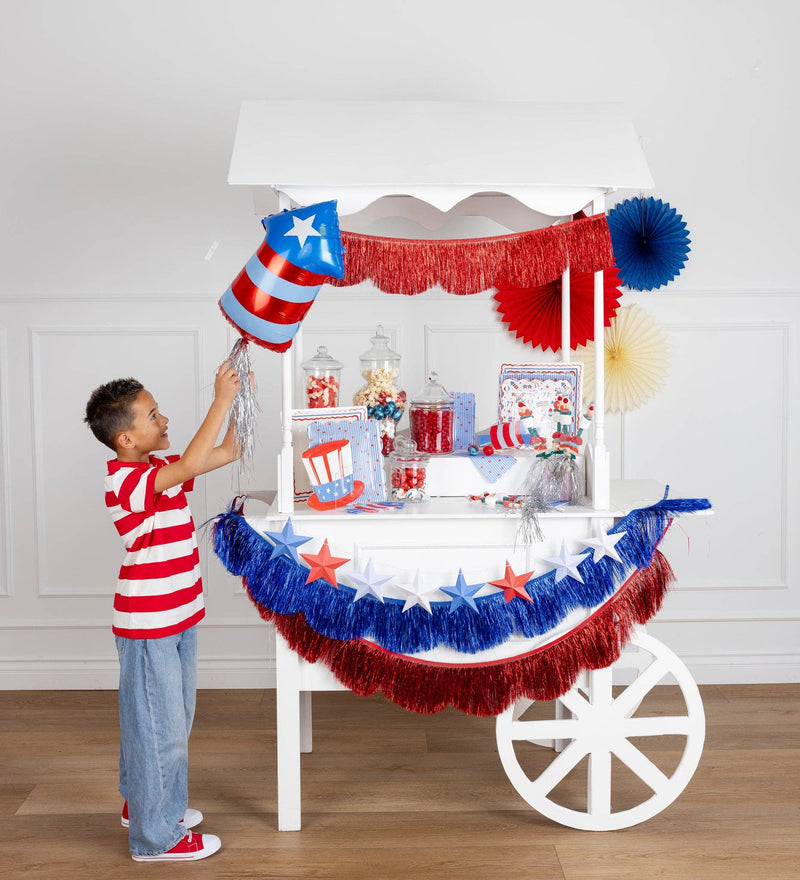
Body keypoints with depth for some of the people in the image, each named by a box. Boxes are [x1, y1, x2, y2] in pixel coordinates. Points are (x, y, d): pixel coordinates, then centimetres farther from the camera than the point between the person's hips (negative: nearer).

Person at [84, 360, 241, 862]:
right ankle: (155, 836, 15)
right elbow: (191, 465, -39)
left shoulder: (159, 469, 6)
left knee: (174, 721, 22)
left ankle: (144, 804, 39)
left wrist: (236, 399, -1)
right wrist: (221, 401, -35)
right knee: (158, 727, 1)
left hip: (178, 617, 10)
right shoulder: (127, 481, -23)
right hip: (148, 626, -10)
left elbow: (227, 452, 12)